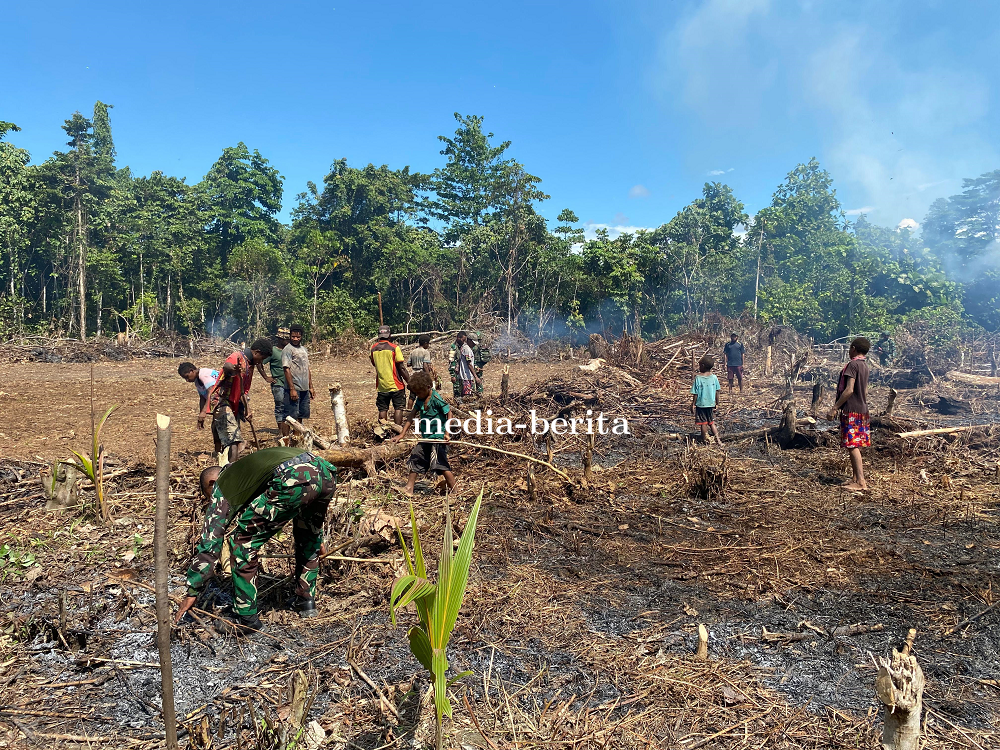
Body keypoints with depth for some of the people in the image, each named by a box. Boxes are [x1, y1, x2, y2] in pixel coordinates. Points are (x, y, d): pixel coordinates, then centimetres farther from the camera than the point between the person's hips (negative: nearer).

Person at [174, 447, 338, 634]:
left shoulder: (222, 487, 23)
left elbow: (209, 543, 21)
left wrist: (192, 592, 31)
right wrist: (318, 538, 58)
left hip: (293, 481, -8)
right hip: (325, 472, 8)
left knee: (244, 541, 12)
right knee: (308, 534, 35)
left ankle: (246, 619, 18)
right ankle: (305, 600, 41)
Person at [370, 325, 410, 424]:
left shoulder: (373, 348, 3)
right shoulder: (394, 347, -9)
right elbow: (401, 368, -10)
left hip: (381, 385, 4)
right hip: (396, 385, -4)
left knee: (382, 410, 9)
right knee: (398, 408, 2)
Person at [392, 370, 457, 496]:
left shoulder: (437, 399, -17)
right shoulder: (420, 400, 5)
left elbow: (449, 414, -15)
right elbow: (411, 416, 10)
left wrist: (446, 433, -22)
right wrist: (402, 434, 8)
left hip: (438, 437, -9)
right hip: (426, 438, 9)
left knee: (440, 463, -12)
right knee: (416, 459, 15)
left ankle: (455, 490, -4)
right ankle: (409, 488, 27)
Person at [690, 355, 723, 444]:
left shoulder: (698, 378, -15)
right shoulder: (714, 377, -4)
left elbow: (695, 393, -11)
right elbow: (717, 391, 4)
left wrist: (693, 404, -2)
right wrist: (716, 402, 16)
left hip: (701, 404, -4)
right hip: (711, 404, 4)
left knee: (703, 423, 7)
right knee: (711, 422, 16)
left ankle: (705, 440, 15)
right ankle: (718, 439, 11)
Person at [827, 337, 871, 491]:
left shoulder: (853, 364, -14)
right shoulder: (864, 366, 15)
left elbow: (849, 390, -21)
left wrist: (834, 408, -17)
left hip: (851, 410, -10)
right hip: (862, 409, 10)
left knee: (852, 446, -8)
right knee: (855, 446, 14)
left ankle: (861, 482, -9)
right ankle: (857, 478, 19)